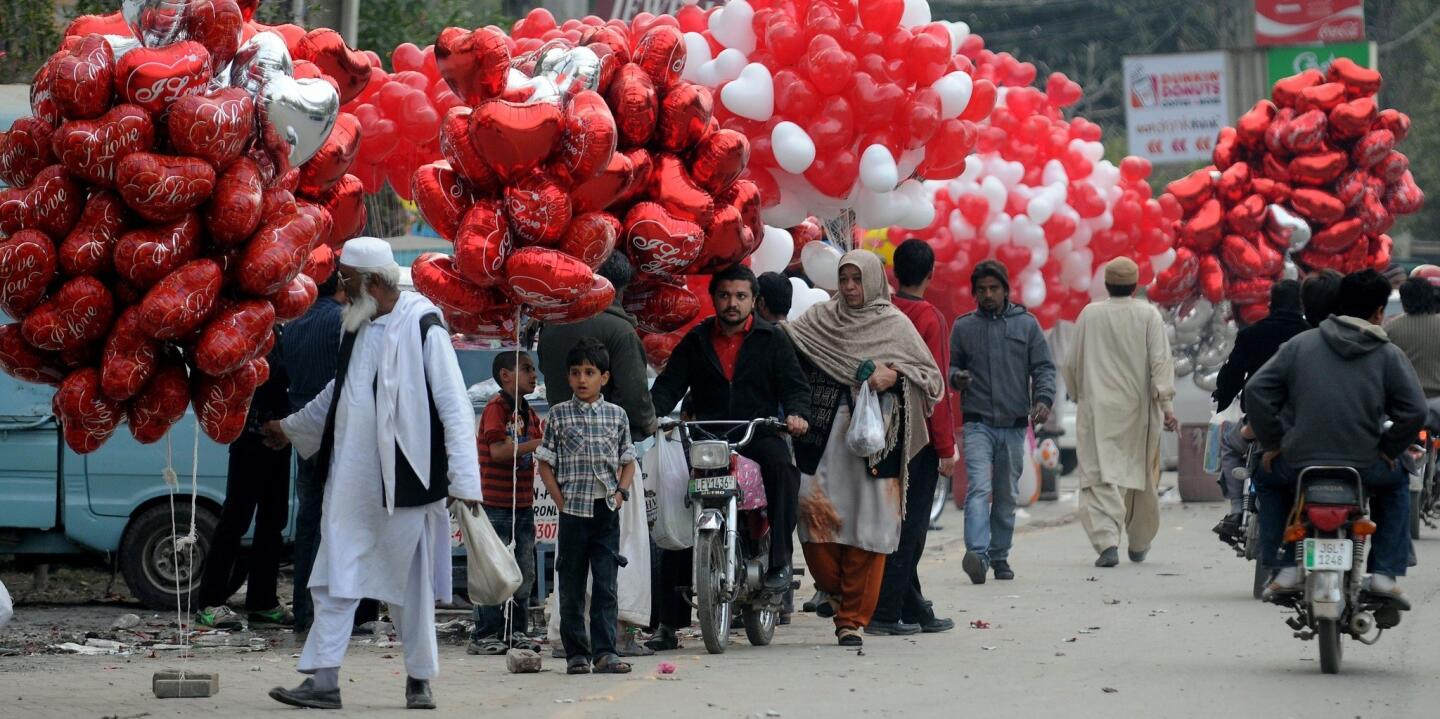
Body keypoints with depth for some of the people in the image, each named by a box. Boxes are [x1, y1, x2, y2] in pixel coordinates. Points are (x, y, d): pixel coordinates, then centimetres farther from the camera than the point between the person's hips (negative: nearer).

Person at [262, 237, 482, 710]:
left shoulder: (423, 328, -11)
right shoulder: (358, 326, 12)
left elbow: (454, 407, -13)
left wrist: (463, 479, -18)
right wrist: (290, 428, 38)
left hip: (403, 481, -7)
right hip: (351, 483, 7)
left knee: (410, 583, 4)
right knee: (335, 581, 2)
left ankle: (419, 680, 16)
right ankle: (323, 681, 2)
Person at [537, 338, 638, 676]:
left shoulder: (616, 415, 8)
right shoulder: (559, 415, 4)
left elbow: (628, 461, 14)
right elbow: (545, 462, 5)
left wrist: (621, 492, -2)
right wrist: (560, 499, -4)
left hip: (607, 510, 1)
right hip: (573, 509, -1)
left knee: (606, 585, -3)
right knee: (572, 587, 4)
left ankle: (605, 651, -3)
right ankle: (576, 653, 10)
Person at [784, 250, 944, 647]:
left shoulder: (895, 325, 8)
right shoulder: (819, 318, 14)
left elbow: (932, 377, 6)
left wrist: (895, 376, -10)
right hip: (824, 436, 2)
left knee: (866, 527, -4)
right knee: (816, 515, -8)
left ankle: (852, 618, 4)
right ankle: (834, 588, 21)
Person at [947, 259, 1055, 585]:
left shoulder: (1027, 324, 8)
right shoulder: (963, 327, 8)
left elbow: (1044, 367, 6)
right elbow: (951, 364, 14)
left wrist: (1044, 399, -12)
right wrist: (956, 378, -10)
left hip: (1015, 424, 2)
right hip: (977, 422, -2)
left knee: (1007, 495, 8)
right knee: (979, 488, -17)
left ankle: (999, 556, 18)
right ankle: (977, 553, -28)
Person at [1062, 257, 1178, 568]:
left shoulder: (1089, 315, 3)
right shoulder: (1148, 315, 0)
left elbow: (1072, 365, 9)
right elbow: (1160, 361, -9)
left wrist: (1080, 396, 25)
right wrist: (1166, 405, -10)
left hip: (1097, 409, -1)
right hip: (1138, 408, 1)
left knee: (1100, 476, -6)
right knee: (1141, 474, 16)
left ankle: (1107, 540, -24)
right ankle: (1139, 543, 30)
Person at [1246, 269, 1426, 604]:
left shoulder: (1299, 344, 4)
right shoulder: (1389, 354, 1)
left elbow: (1256, 391, 0)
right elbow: (1415, 411, -6)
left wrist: (1271, 443, 8)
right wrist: (1388, 449, 9)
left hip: (1297, 462, 0)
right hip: (1364, 469, 0)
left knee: (1267, 479, 33)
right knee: (1396, 483, 33)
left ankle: (1285, 567, 19)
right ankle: (1385, 573, 19)